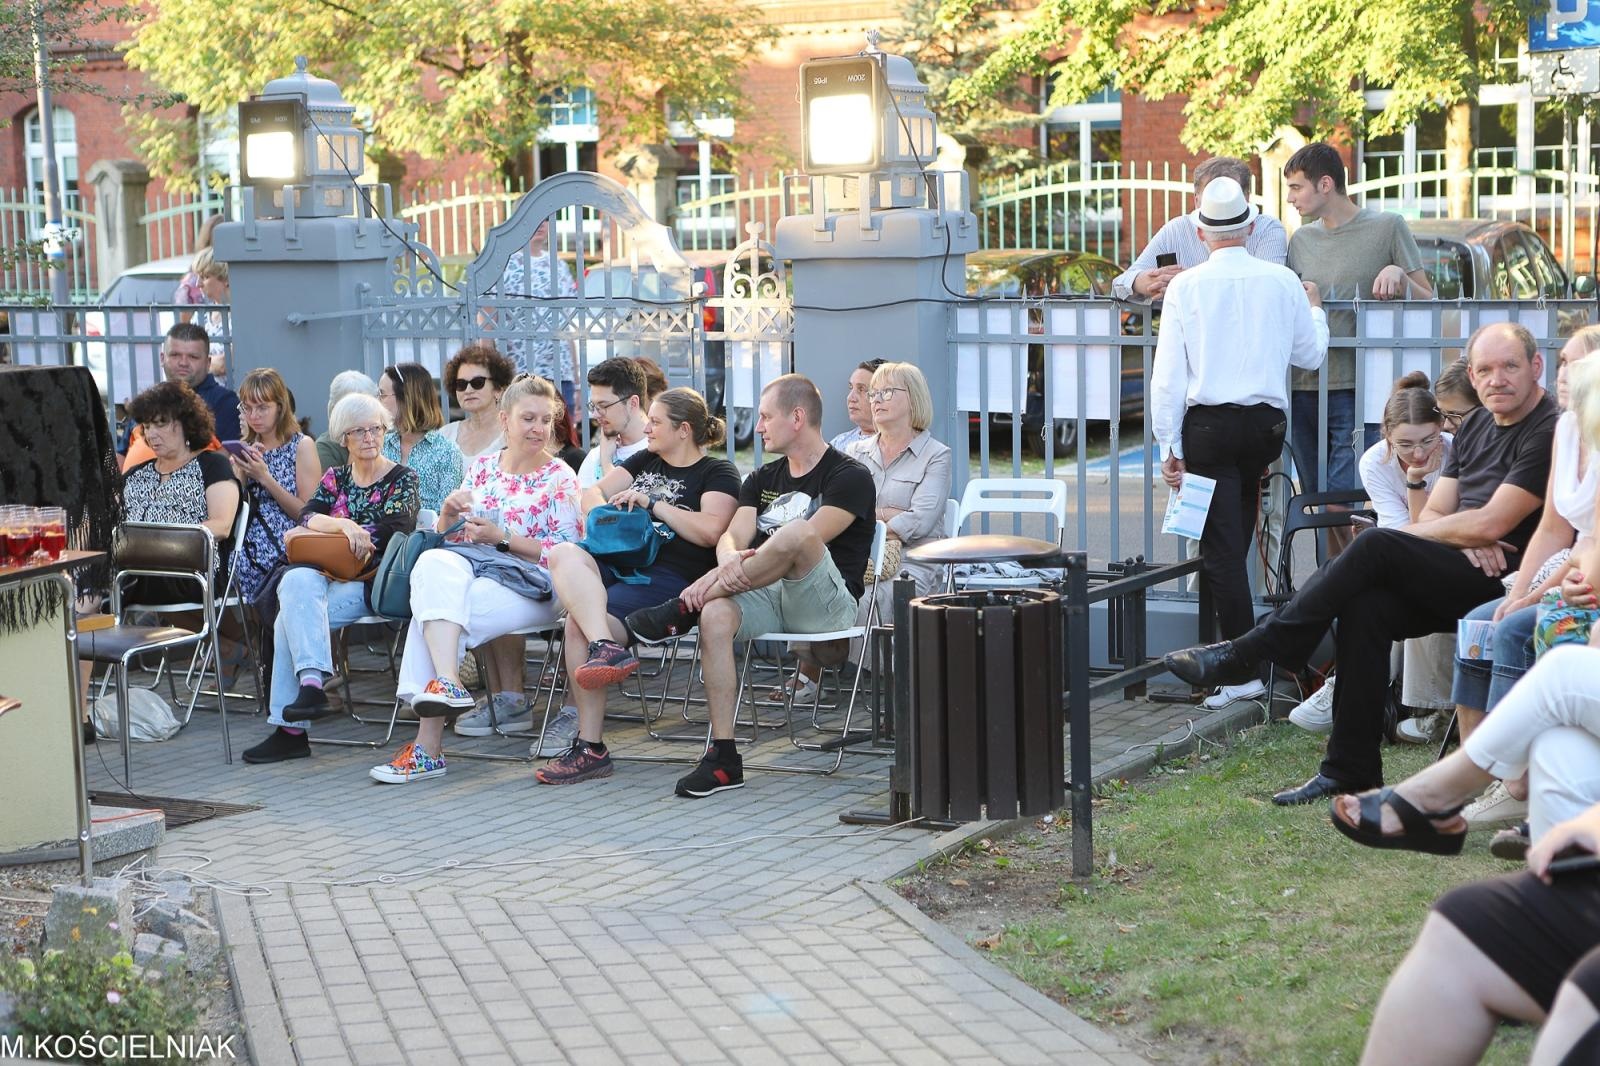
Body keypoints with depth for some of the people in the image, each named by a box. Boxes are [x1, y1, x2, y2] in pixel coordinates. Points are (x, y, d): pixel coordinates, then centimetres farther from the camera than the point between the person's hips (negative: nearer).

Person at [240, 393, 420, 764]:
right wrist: (343, 525, -21)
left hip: (373, 583, -4)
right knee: (297, 583, -32)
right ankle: (311, 683, -41)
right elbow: (306, 517, 1)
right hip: (328, 579, 4)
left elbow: (388, 535, -9)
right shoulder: (335, 479, 19)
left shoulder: (402, 480, 7)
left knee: (291, 614, -28)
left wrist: (314, 534, -7)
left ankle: (289, 728, -32)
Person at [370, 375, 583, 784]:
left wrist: (501, 538, -11)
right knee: (436, 564, -32)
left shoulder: (559, 478, 4)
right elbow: (447, 537, 20)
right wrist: (449, 511, -3)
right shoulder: (482, 467, 17)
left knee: (435, 606, -30)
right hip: (470, 570, 4)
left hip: (533, 586, -4)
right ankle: (447, 683, -46)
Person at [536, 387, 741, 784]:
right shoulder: (645, 460, 27)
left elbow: (710, 531, -11)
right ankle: (604, 647, -45)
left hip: (669, 578, -6)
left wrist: (652, 504, -8)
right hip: (616, 563, 7)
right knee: (563, 554, -29)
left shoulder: (717, 473, 6)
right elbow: (592, 493, 22)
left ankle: (590, 748, -27)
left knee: (577, 623, -29)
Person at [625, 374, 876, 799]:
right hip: (767, 597, 5)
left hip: (827, 605, -5)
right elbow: (733, 537, 6)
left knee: (798, 533, -36)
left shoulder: (849, 477, 0)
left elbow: (807, 540, -14)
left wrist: (725, 574, -23)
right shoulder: (763, 480, 22)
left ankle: (683, 609, -23)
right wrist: (729, 561, -22)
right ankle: (722, 757, -29)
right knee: (716, 615, -29)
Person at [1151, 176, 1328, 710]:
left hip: (1207, 425, -3)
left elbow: (1168, 373, -6)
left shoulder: (1186, 286, -4)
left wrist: (1170, 447, -1)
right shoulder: (1282, 281, 2)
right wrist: (1314, 308, 34)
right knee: (1235, 540, 18)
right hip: (1266, 424, 3)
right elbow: (1309, 354, 14)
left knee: (1221, 547, -2)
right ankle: (1236, 645, 25)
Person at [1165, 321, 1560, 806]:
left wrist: (1400, 535, -2)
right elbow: (1434, 515, 14)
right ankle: (1350, 771, -18)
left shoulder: (1549, 433, -8)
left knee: (1376, 545, -25)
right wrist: (1466, 539, -10)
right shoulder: (1476, 425, 19)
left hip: (1505, 583, -7)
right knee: (1365, 605, -22)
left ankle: (1246, 654, -19)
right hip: (1456, 582, 7)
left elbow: (1491, 524, -15)